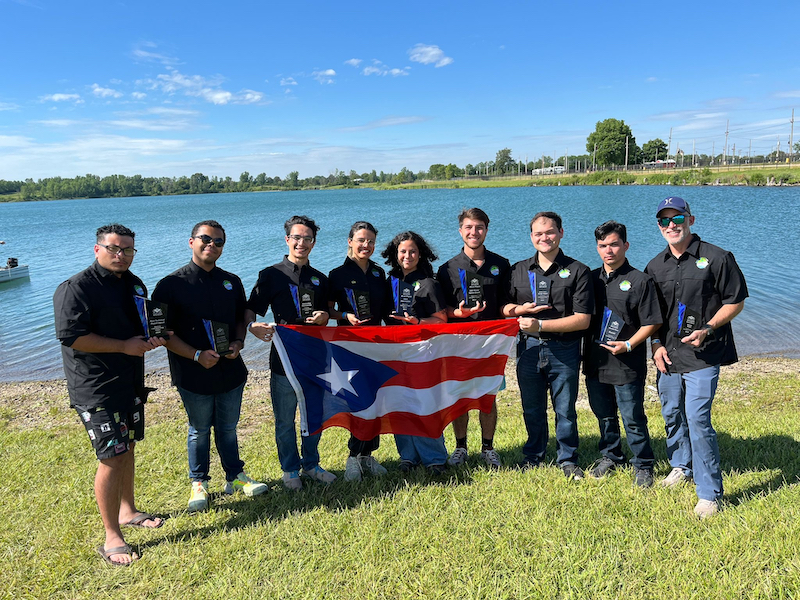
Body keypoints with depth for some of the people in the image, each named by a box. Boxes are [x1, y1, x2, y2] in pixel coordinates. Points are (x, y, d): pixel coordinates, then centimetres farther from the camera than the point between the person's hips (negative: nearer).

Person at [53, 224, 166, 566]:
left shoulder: (135, 285, 11)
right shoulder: (76, 288, -15)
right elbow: (71, 336, -23)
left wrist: (152, 338, 0)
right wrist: (124, 346, -21)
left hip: (130, 382, 8)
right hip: (96, 388, -8)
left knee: (127, 447, 19)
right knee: (112, 457, -9)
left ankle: (127, 511, 37)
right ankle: (112, 539, 3)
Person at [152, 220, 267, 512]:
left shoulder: (231, 282, 7)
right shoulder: (171, 284, -8)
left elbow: (241, 318, 17)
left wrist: (238, 342, -4)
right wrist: (197, 355, -18)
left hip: (231, 370, 4)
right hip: (194, 375, -3)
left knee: (228, 428, 16)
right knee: (199, 431, 11)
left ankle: (235, 477, 30)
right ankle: (199, 484, 28)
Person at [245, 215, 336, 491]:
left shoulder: (320, 279, 13)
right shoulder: (271, 275, 0)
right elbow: (250, 309, -3)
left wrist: (323, 317, -5)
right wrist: (253, 326, -24)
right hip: (284, 357, -4)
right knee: (285, 421, 6)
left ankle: (311, 465, 31)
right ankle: (290, 470, 24)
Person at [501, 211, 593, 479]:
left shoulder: (578, 271, -3)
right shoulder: (519, 270, 9)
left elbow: (582, 319, -10)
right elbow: (503, 308, 12)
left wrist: (540, 324, -16)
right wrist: (522, 309, -11)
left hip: (564, 349, -3)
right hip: (529, 348, 3)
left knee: (565, 410, 7)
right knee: (532, 409, 14)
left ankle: (568, 459, 25)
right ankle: (533, 456, 31)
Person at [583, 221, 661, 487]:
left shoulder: (640, 280, -6)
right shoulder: (591, 278, 9)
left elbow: (651, 322, -8)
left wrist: (628, 344, -18)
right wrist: (584, 351, 5)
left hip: (627, 364, -5)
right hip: (595, 362, 5)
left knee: (633, 418, 2)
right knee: (604, 414, 17)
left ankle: (643, 466, 20)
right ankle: (610, 456, 36)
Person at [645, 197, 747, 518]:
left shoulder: (716, 258, -5)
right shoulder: (655, 266, 10)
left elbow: (736, 301, -3)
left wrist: (707, 329, -15)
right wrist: (656, 343, 2)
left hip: (703, 355, -5)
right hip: (667, 354, 5)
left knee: (697, 419, -11)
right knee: (671, 415, 15)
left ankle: (709, 493, -1)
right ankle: (681, 466, 39)